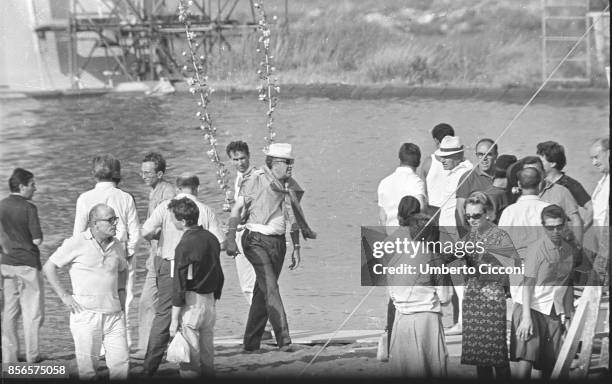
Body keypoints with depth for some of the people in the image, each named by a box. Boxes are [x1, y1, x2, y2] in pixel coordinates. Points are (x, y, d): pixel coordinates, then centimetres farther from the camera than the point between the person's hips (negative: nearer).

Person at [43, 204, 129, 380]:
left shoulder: (117, 246, 11)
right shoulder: (77, 243, -5)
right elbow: (49, 267, 1)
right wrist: (64, 296, -4)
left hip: (114, 313, 4)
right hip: (86, 312, -4)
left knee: (121, 362, -1)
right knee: (87, 367, -1)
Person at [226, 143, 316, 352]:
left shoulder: (290, 186, 8)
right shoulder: (257, 180, -10)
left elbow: (294, 217, 17)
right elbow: (237, 209, -7)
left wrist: (296, 248, 15)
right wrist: (231, 239, -15)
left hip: (278, 242, 6)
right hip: (256, 240, -6)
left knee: (262, 292, 10)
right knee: (270, 288, -16)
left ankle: (251, 342, 18)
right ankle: (284, 340, -22)